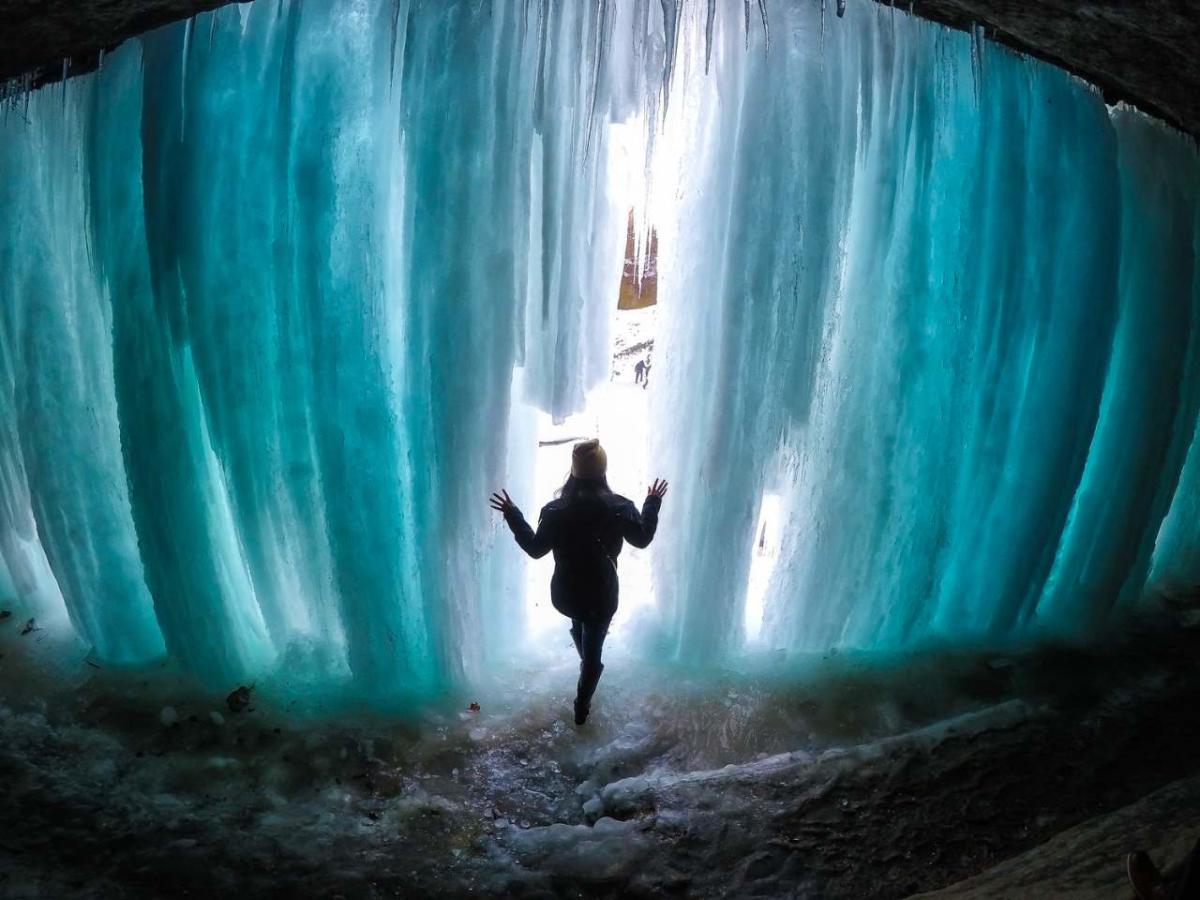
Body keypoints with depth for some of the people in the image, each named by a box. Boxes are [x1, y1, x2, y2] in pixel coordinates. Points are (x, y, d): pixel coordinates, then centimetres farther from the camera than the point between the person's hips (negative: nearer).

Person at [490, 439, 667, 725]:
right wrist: (653, 503, 12)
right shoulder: (619, 508, -17)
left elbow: (535, 548, -7)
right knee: (593, 649, 18)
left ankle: (587, 664, 61)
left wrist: (512, 515, 2)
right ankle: (581, 707, 30)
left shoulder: (556, 510, -18)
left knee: (579, 625, 35)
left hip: (566, 594, 2)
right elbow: (642, 539, -1)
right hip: (601, 596, -2)